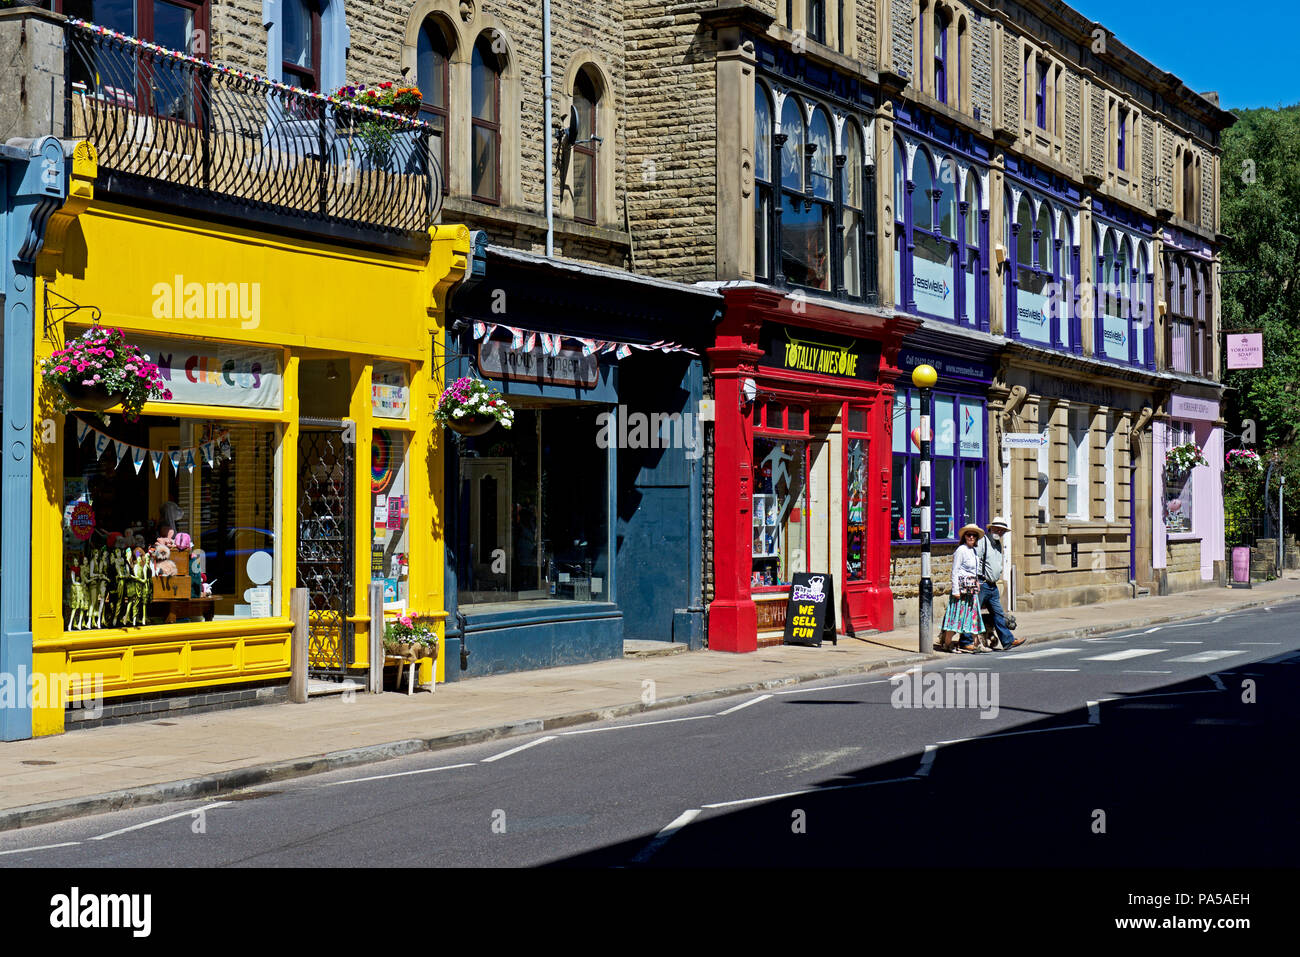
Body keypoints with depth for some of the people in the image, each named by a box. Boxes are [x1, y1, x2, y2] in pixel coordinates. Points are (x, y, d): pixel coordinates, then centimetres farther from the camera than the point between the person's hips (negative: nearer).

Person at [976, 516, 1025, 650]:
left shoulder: (998, 544, 19)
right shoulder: (982, 541, -9)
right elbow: (975, 560, -15)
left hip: (993, 585, 9)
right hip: (981, 584, -9)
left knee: (999, 614, 9)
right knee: (974, 613, -5)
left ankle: (1007, 640, 10)